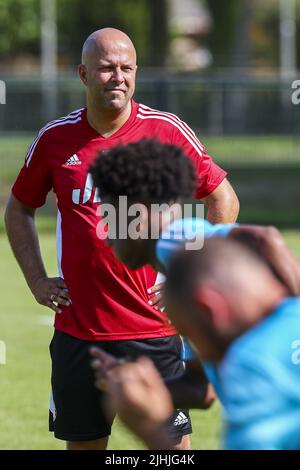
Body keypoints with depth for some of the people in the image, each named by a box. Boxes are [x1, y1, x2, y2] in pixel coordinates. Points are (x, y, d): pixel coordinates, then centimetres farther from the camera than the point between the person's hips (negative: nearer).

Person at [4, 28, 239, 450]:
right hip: (76, 331, 2)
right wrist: (37, 281, 8)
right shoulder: (55, 139, 3)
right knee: (83, 444, 9)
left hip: (153, 331, -2)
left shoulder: (167, 131, -3)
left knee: (172, 443, -3)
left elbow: (224, 199, 7)